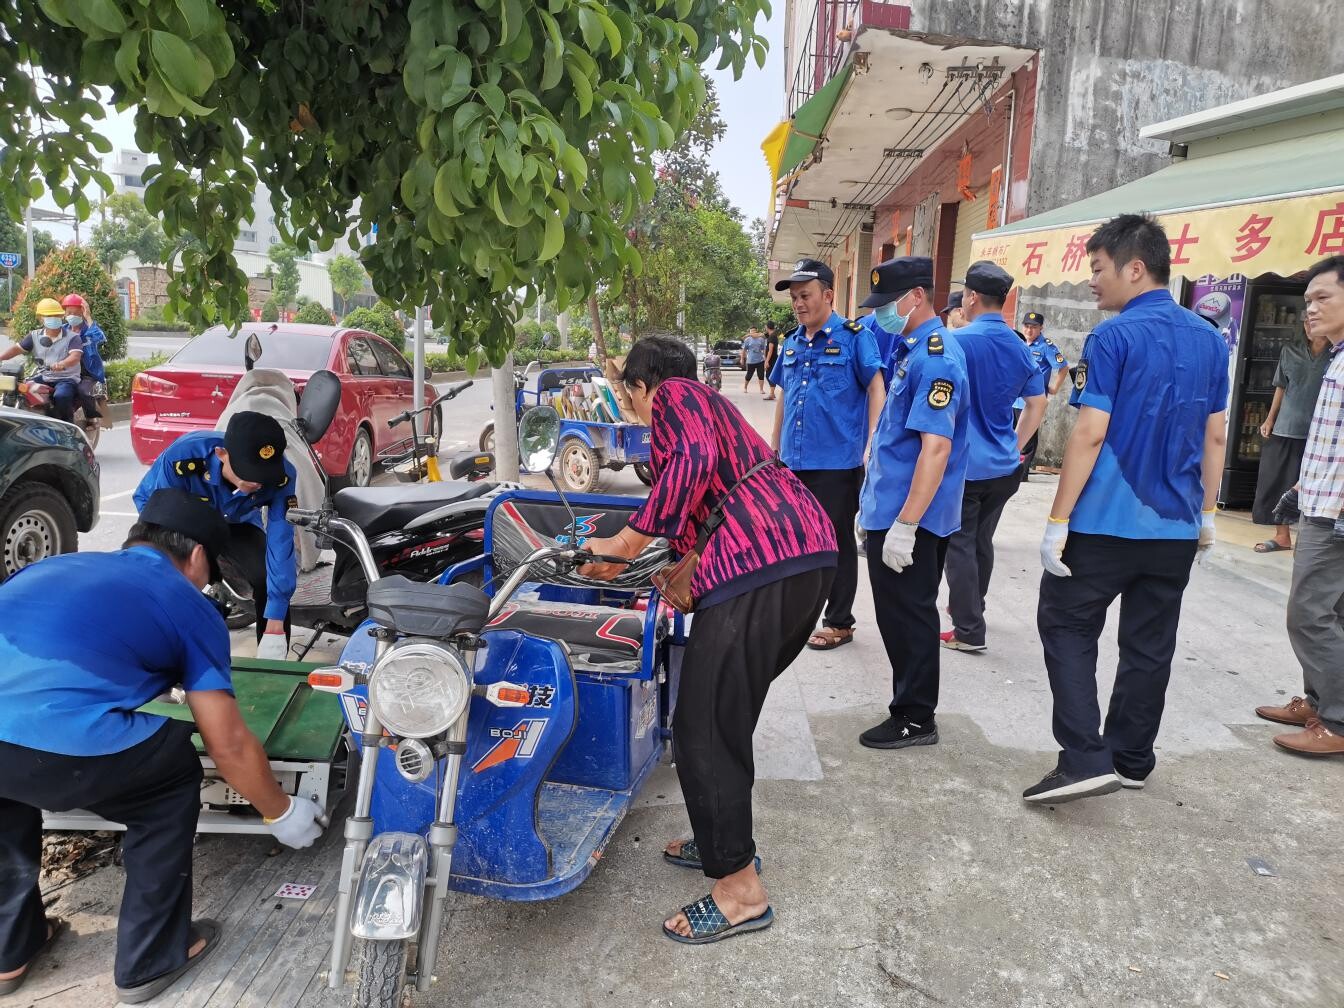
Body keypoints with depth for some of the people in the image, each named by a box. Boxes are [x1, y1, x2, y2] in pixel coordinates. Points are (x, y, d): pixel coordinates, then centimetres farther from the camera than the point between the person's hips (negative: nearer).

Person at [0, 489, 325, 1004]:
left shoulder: (55, 565, 30)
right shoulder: (188, 606, 16)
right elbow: (229, 746, 15)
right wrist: (281, 812, 32)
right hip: (62, 746, -5)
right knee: (174, 777, 23)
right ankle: (149, 959, 31)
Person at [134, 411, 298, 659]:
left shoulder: (281, 477, -35)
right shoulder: (183, 456, -40)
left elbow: (280, 545, -34)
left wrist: (275, 625, -37)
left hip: (237, 524, 1)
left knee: (270, 580, -24)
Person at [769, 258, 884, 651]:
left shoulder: (854, 336, -7)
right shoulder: (791, 342, 12)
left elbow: (877, 388, -9)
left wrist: (872, 445, -16)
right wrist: (774, 439, 20)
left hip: (837, 461, -6)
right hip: (793, 460, 6)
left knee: (837, 542, 4)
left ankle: (839, 622, 17)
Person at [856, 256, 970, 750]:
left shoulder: (935, 360, -19)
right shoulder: (912, 350, 12)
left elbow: (936, 447, -26)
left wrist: (904, 526, -27)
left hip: (908, 519, -10)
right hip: (892, 511, 10)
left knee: (907, 616, 2)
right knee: (902, 614, 18)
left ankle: (915, 719, 16)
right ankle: (911, 706, 32)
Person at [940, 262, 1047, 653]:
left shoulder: (959, 341, -13)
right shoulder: (1020, 348, 7)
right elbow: (1037, 404, 14)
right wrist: (1016, 445, 19)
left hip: (965, 465, -6)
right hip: (1004, 467, 7)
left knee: (960, 545, 2)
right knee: (982, 541, 19)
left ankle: (969, 631, 5)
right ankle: (968, 607, 36)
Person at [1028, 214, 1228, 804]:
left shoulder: (1114, 337, -13)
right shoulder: (1210, 340, 8)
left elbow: (1090, 434, -17)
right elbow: (1215, 436, 12)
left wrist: (1058, 520, -14)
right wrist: (1206, 512, 20)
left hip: (1107, 521, -6)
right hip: (1175, 527, 6)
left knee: (1066, 627, 5)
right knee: (1149, 645, 14)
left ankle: (1086, 759, -4)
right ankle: (1132, 759, 25)